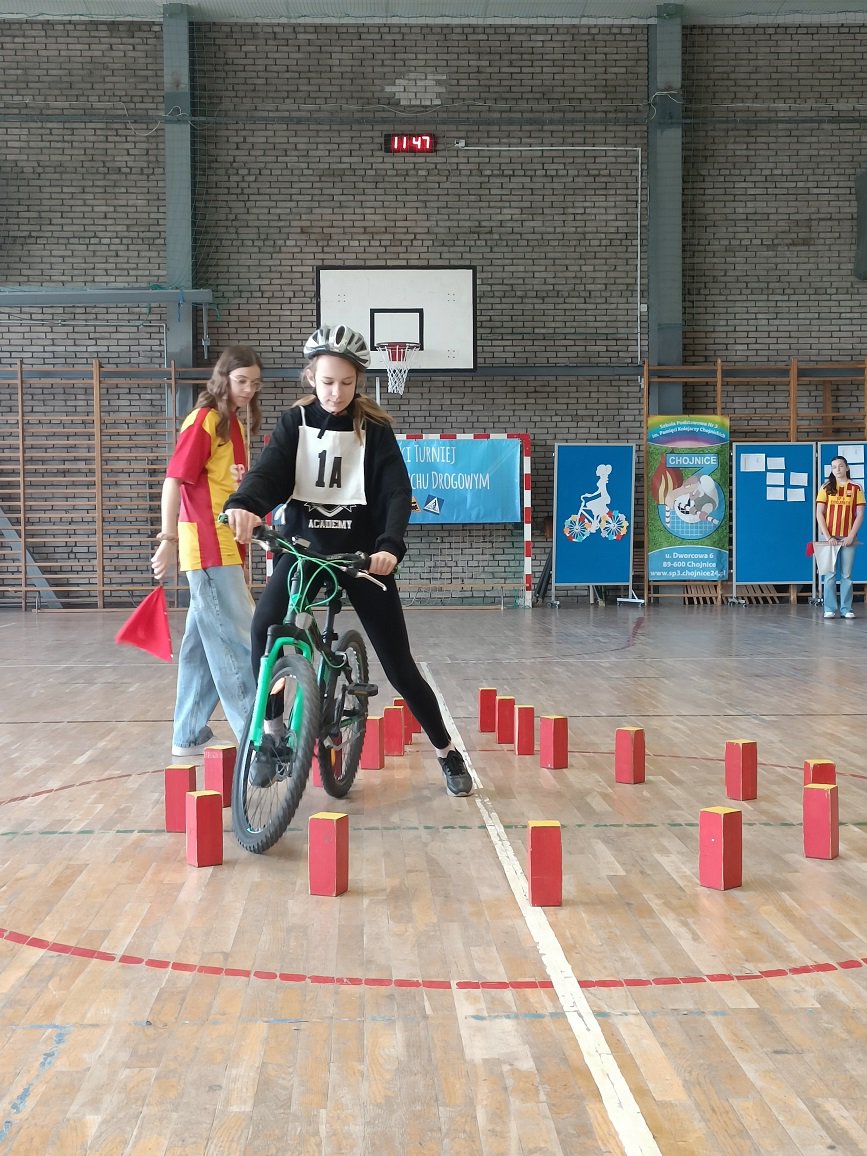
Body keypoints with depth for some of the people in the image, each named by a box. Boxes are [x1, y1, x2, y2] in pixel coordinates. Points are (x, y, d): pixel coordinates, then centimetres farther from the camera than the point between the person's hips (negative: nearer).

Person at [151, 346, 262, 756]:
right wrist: (169, 539, -21)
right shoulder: (204, 420, -10)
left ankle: (189, 736, 21)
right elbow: (174, 481, -16)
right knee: (238, 642, -7)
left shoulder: (234, 424, 15)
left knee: (205, 643, 13)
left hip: (226, 547, 9)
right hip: (208, 547, -9)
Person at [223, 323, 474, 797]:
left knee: (398, 665, 0)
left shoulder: (374, 429, -2)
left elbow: (396, 492, -11)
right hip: (304, 547, 2)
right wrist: (243, 505, -36)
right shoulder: (295, 422, 3)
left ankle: (447, 753, 19)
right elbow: (269, 472, -12)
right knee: (264, 628, -25)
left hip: (362, 552, -1)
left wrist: (389, 545, -31)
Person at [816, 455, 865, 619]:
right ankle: (829, 609, 3)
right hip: (828, 537, 0)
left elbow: (860, 514, 2)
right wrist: (828, 537, -9)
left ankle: (846, 609, 7)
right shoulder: (826, 488, 4)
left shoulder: (856, 488, 5)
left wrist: (851, 536, -7)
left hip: (848, 538, 0)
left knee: (847, 575, 3)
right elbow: (819, 513, 0)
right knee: (830, 574, -1)